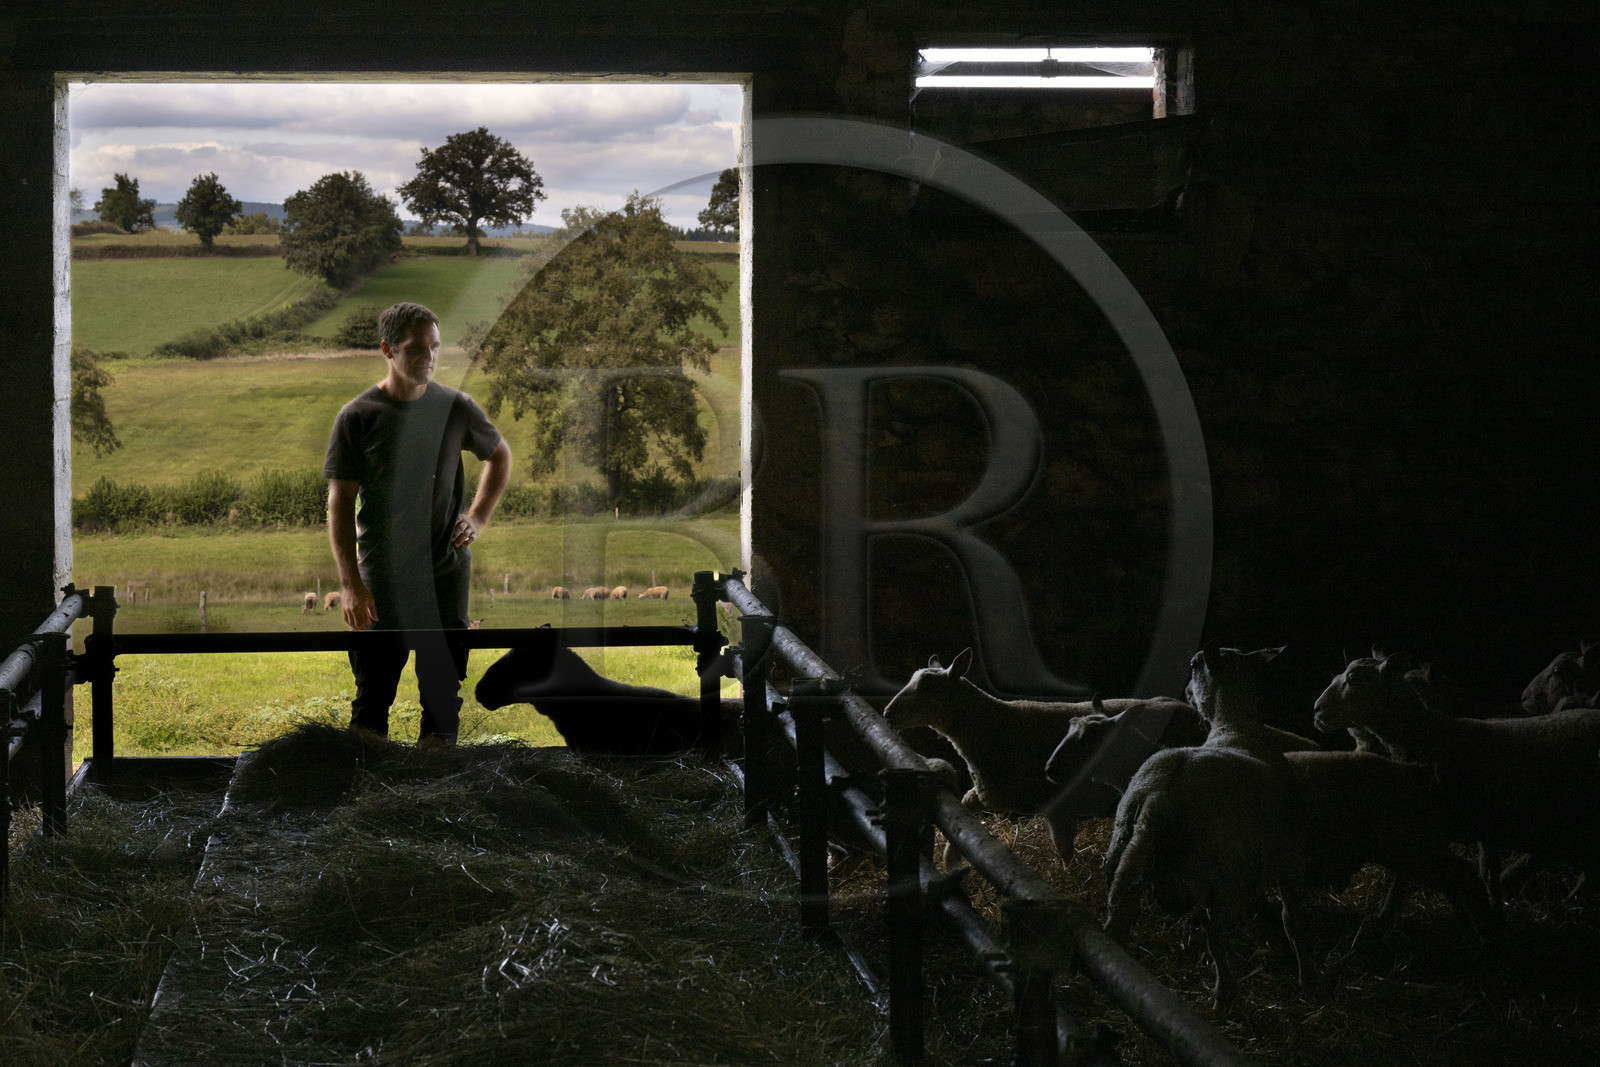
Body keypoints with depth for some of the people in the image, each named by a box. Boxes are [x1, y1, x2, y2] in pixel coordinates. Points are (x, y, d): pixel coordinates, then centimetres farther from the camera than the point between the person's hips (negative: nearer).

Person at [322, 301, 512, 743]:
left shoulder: (456, 408, 1)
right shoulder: (357, 417, -5)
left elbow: (500, 456, 20)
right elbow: (340, 504, -5)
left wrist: (478, 518, 7)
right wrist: (350, 585, -12)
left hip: (445, 574, 2)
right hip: (381, 579, -2)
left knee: (443, 691, 4)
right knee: (372, 694, 1)